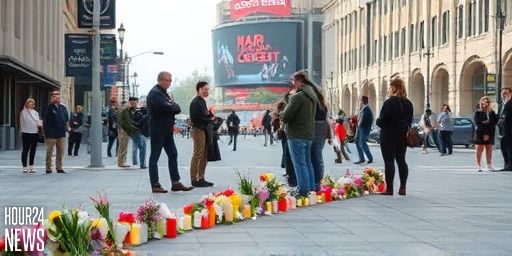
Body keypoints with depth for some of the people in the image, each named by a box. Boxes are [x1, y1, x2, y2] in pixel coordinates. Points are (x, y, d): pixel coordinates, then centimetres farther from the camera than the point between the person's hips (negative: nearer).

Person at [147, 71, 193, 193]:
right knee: (154, 157, -2)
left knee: (173, 155, 7)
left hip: (167, 130, 10)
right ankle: (155, 185, 1)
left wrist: (172, 105, -3)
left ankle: (175, 183, 9)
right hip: (157, 130, -10)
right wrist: (174, 106, -6)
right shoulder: (155, 93, -12)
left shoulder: (164, 93, 19)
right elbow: (166, 107, -23)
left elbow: (177, 108, 17)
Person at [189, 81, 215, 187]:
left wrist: (210, 115, -1)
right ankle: (194, 179, -4)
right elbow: (197, 118, -18)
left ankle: (201, 178, 17)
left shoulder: (202, 101, 18)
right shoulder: (196, 102, -12)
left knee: (204, 156, 11)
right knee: (198, 155, -7)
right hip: (199, 130, -10)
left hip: (205, 130, 10)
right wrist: (210, 119, -7)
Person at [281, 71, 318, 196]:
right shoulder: (312, 96, 13)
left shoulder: (298, 96, -16)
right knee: (308, 163, 15)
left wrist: (283, 113, 4)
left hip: (297, 135, -9)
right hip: (309, 134, 9)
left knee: (300, 164, -6)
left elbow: (285, 117, -18)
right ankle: (311, 190, 18)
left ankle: (303, 191, -8)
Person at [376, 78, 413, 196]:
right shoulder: (408, 103, 9)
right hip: (403, 135, 7)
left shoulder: (389, 102, -15)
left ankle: (389, 189, -4)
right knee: (401, 160, 10)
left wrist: (378, 121, 4)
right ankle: (402, 188, 10)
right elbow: (409, 120, 14)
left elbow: (381, 121, -17)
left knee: (389, 161, -4)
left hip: (389, 135, -7)